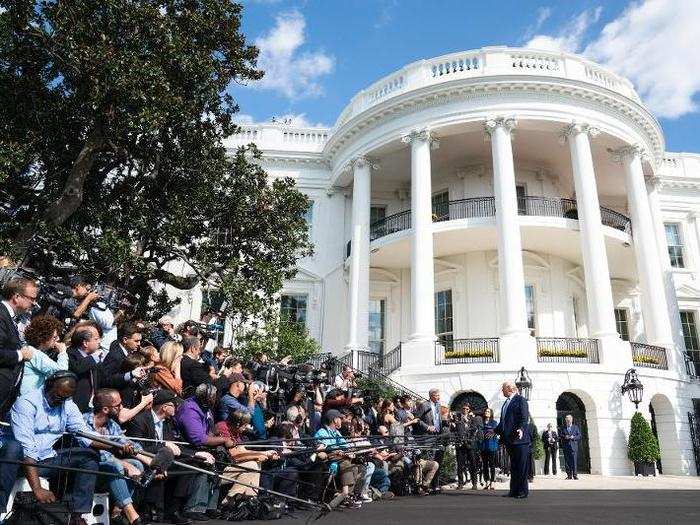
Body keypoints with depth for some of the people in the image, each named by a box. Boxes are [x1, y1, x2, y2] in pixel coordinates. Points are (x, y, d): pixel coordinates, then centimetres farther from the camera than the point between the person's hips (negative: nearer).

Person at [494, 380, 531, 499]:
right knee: (513, 467, 12)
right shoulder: (506, 403, 19)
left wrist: (521, 429, -29)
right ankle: (514, 491, 17)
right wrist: (495, 430, 26)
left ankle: (522, 491, 5)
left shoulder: (521, 400, -7)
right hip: (509, 439, 9)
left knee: (521, 466, -2)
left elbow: (525, 418, -15)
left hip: (519, 439, -9)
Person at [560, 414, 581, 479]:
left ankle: (575, 475, -5)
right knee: (567, 461, -1)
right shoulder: (563, 428, 16)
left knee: (574, 461, -8)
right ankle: (569, 475, 4)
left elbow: (579, 436, 8)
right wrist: (564, 437, -10)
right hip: (566, 446, 1)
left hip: (573, 446, -1)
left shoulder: (576, 427, 14)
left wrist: (573, 437, -9)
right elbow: (560, 434, 9)